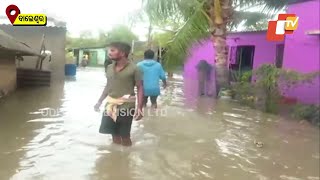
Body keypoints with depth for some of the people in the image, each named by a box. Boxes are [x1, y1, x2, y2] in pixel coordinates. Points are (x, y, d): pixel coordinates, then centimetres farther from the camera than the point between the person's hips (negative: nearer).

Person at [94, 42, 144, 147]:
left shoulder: (133, 69, -10)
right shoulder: (109, 68, 7)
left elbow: (140, 88, -10)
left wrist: (139, 108, -18)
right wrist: (100, 101, 16)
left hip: (126, 106, -5)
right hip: (111, 105, 6)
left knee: (125, 136, 6)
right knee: (114, 135, 15)